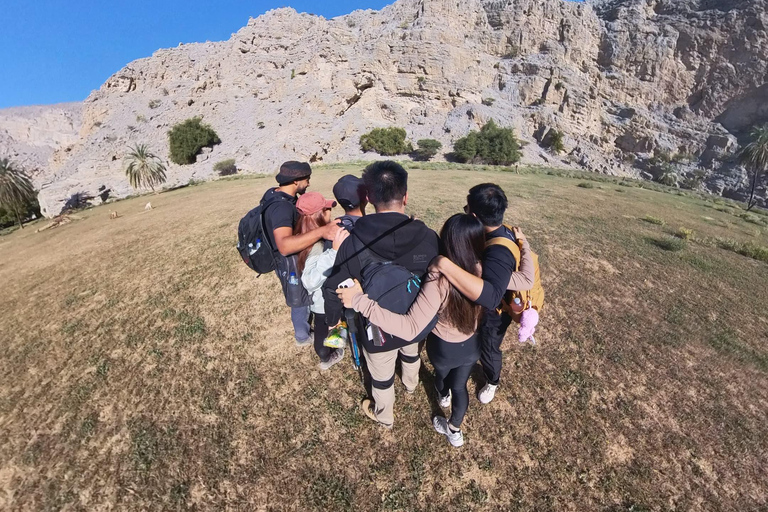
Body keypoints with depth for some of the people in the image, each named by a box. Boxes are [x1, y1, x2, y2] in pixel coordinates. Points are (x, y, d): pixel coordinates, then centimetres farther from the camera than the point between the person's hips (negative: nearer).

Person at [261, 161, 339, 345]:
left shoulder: (273, 193, -4)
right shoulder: (281, 207, -35)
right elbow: (285, 245, -52)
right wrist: (320, 231, -63)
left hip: (293, 259, 9)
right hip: (291, 263, -9)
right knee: (301, 301, 16)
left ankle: (303, 325, 56)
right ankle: (303, 336, 41)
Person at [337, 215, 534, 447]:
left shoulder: (439, 281, -40)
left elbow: (410, 328, -45)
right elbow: (527, 276, -6)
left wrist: (360, 301, -48)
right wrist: (522, 242, 10)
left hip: (443, 348, -2)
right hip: (472, 345, 2)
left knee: (441, 373, 35)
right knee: (460, 386, 29)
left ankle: (443, 395, 70)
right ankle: (455, 430, 54)